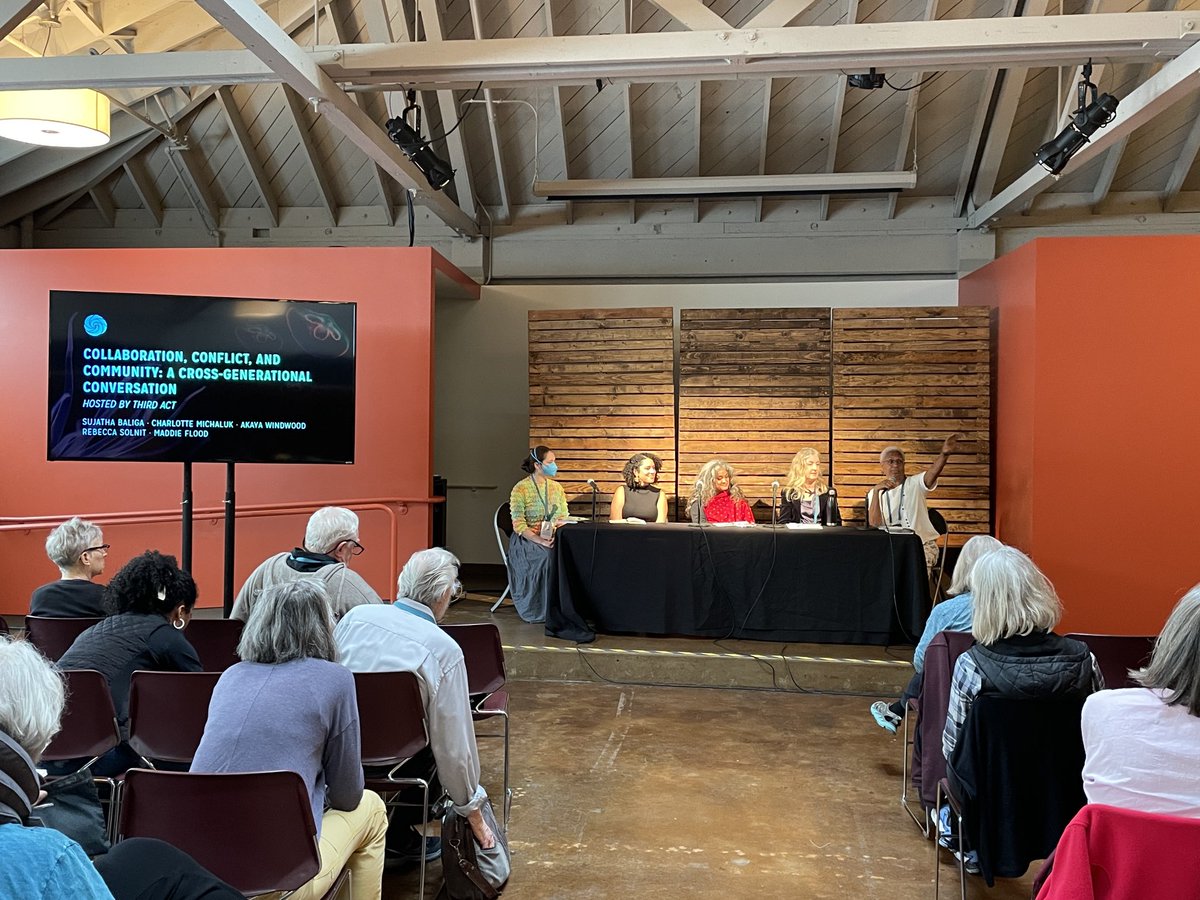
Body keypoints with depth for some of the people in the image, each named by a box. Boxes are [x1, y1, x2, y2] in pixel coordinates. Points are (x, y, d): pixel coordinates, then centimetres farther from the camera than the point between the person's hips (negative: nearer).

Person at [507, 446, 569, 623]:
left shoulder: (557, 488, 13)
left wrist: (558, 527, -13)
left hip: (553, 539, 5)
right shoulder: (520, 489, -6)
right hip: (526, 540, -5)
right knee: (547, 556, -34)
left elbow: (564, 517, 12)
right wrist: (541, 541, -24)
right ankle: (540, 611, -21)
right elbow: (518, 525, -12)